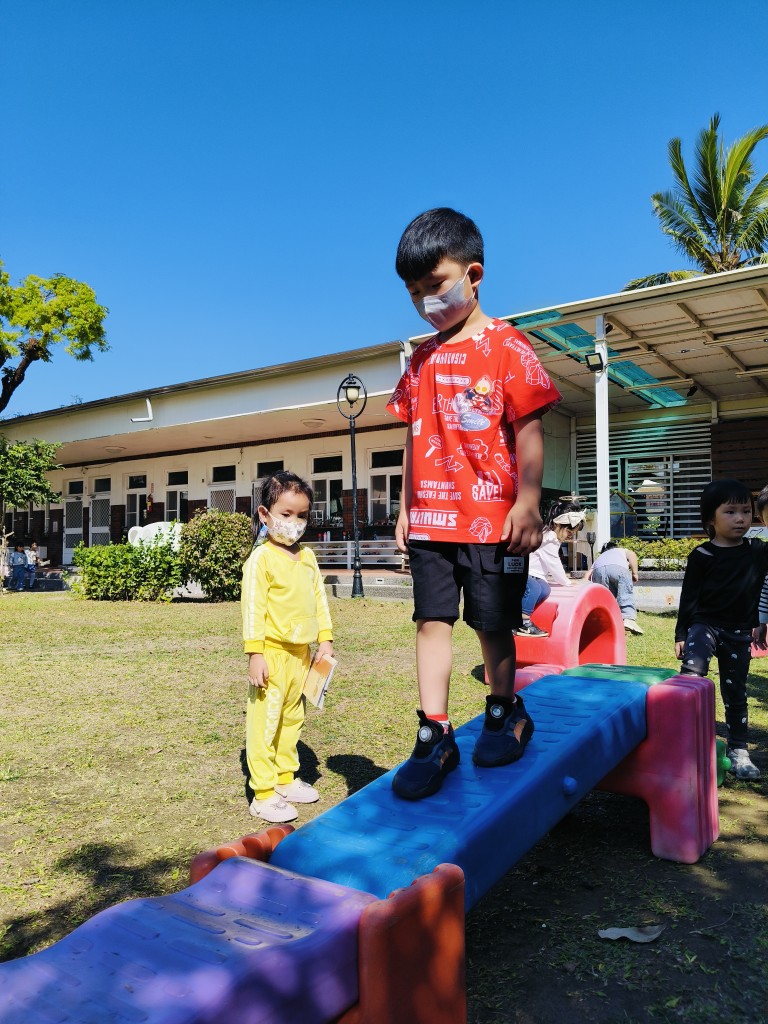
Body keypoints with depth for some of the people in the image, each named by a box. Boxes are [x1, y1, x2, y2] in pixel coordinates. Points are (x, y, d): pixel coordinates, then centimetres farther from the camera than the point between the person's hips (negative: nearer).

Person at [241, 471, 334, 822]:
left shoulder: (307, 557, 11)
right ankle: (263, 794, 8)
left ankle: (286, 779, 32)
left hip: (301, 652, 7)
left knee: (292, 719, 18)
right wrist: (255, 653, -17)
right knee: (265, 722, -1)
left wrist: (325, 638, 9)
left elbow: (319, 599, 15)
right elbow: (253, 608, -14)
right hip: (273, 653, -7)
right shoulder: (261, 559, -10)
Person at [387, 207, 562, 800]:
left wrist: (527, 503, -15)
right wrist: (406, 507, 15)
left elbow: (529, 431, -8)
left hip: (493, 520, -5)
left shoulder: (507, 347, -4)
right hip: (431, 520, 5)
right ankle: (435, 734, 12)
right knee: (432, 619, 3)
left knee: (494, 624, 7)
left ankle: (505, 713, 30)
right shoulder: (422, 359, 13)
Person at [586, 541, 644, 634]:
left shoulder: (599, 558, 44)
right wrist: (634, 573, 16)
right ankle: (629, 619, -26)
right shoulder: (622, 550, 42)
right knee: (626, 596, -6)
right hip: (618, 567, -2)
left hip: (598, 570, 2)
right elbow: (632, 554, 17)